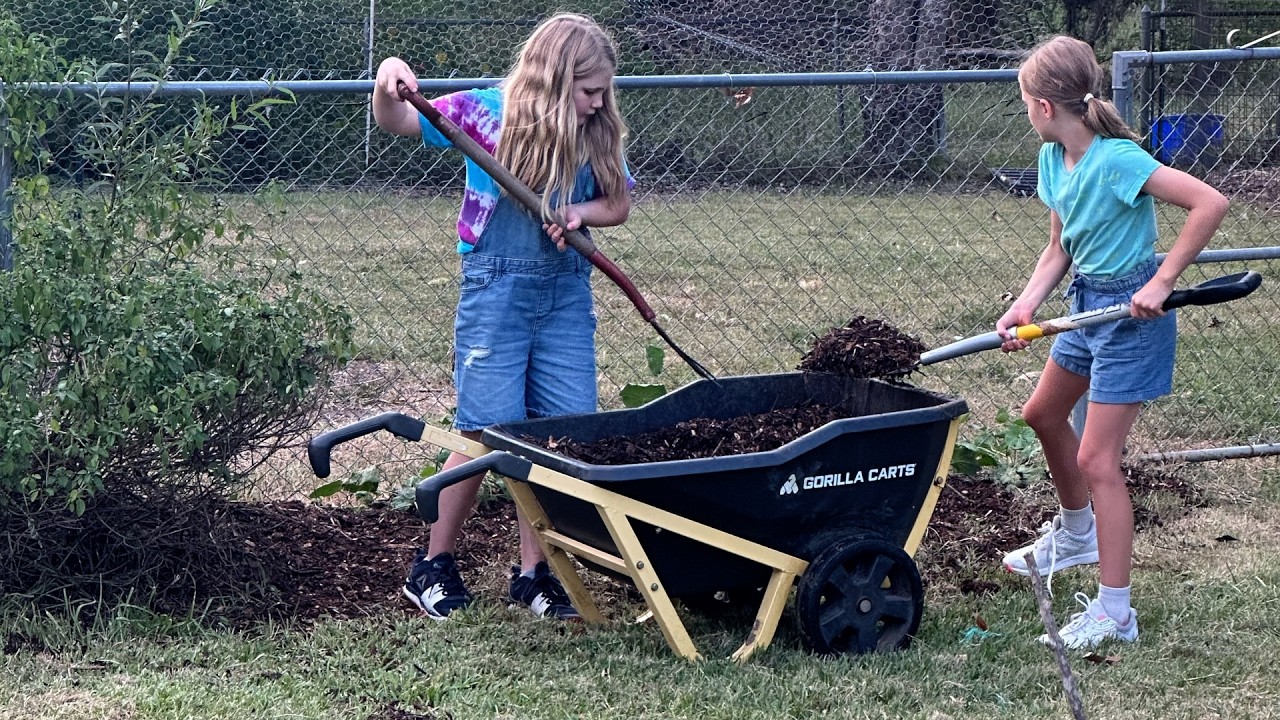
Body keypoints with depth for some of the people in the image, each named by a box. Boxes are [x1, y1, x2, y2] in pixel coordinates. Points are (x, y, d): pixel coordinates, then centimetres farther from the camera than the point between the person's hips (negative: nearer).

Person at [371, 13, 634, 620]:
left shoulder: (595, 136, 4)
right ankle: (434, 564, 13)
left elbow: (618, 205, 14)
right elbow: (395, 123, -8)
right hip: (496, 290, -4)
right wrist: (388, 84, -30)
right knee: (486, 432, -4)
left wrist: (581, 213, -8)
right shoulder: (487, 113, -8)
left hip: (567, 291, 4)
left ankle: (533, 572, 12)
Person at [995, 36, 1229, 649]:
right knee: (1044, 414, 26)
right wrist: (1024, 306, -8)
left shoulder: (1116, 160, -26)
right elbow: (1059, 250, 8)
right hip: (1087, 301, 10)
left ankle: (1114, 612, 0)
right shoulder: (1054, 159, 1)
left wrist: (1161, 283, -28)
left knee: (1096, 459, -8)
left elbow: (1210, 204, -31)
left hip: (1130, 311, -9)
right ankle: (1077, 532, 50)